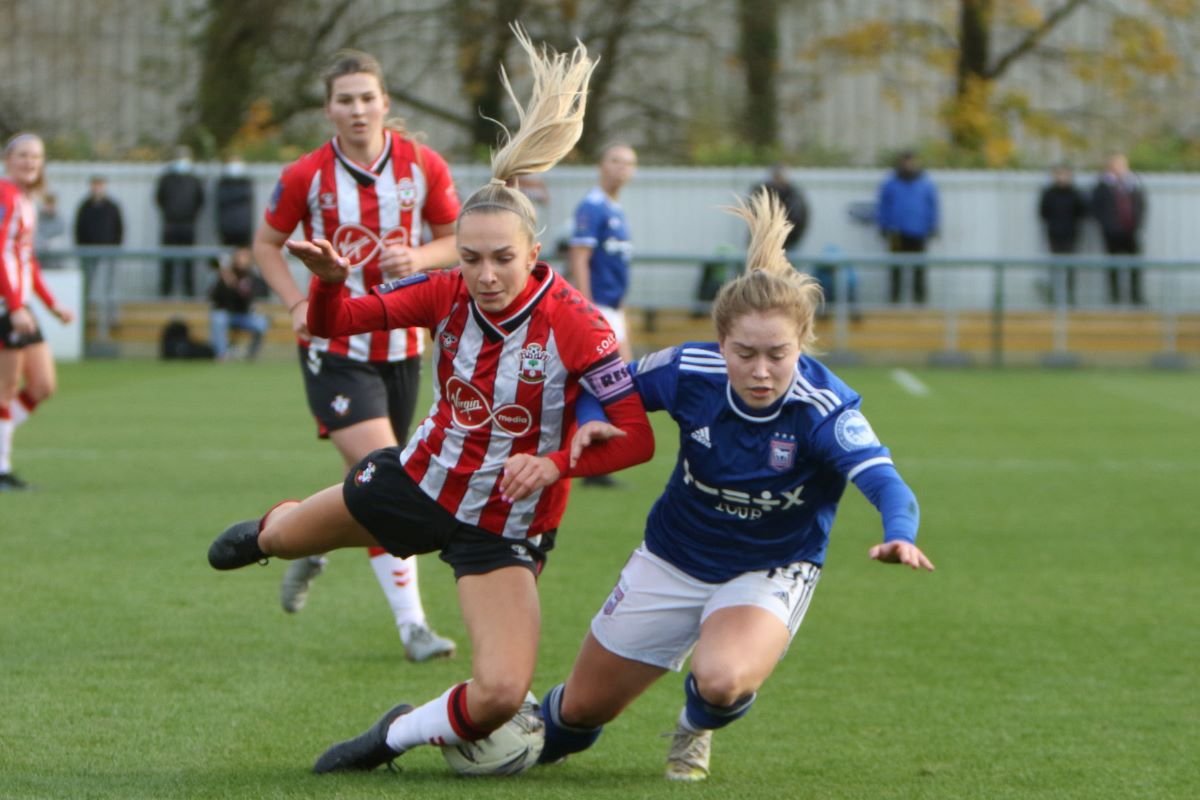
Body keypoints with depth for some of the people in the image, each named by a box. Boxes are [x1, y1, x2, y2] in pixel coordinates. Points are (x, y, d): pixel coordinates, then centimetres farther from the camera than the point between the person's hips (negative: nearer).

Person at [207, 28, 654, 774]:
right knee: (281, 539, 26)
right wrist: (330, 281, -30)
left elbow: (637, 438, -26)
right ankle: (269, 526, 67)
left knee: (502, 695, -23)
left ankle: (396, 737, 9)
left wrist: (556, 462, -39)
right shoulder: (447, 294, -15)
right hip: (418, 482, 4)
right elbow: (334, 322, -8)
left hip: (504, 530, -4)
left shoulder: (576, 327, -28)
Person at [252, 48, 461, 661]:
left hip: (400, 345, 4)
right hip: (335, 348, -4)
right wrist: (298, 302, -9)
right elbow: (266, 244, 6)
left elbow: (458, 240, 6)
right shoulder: (306, 177, -7)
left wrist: (417, 257, -15)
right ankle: (412, 624, -15)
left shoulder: (423, 166, -3)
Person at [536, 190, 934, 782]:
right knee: (583, 708, 13)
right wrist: (589, 424, -23)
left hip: (769, 574, -3)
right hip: (672, 561, 3)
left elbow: (881, 479, -47)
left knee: (723, 680, -34)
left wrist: (899, 534, -68)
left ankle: (696, 730, 6)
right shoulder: (688, 370, -21)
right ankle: (537, 742, 53)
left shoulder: (824, 409, -31)